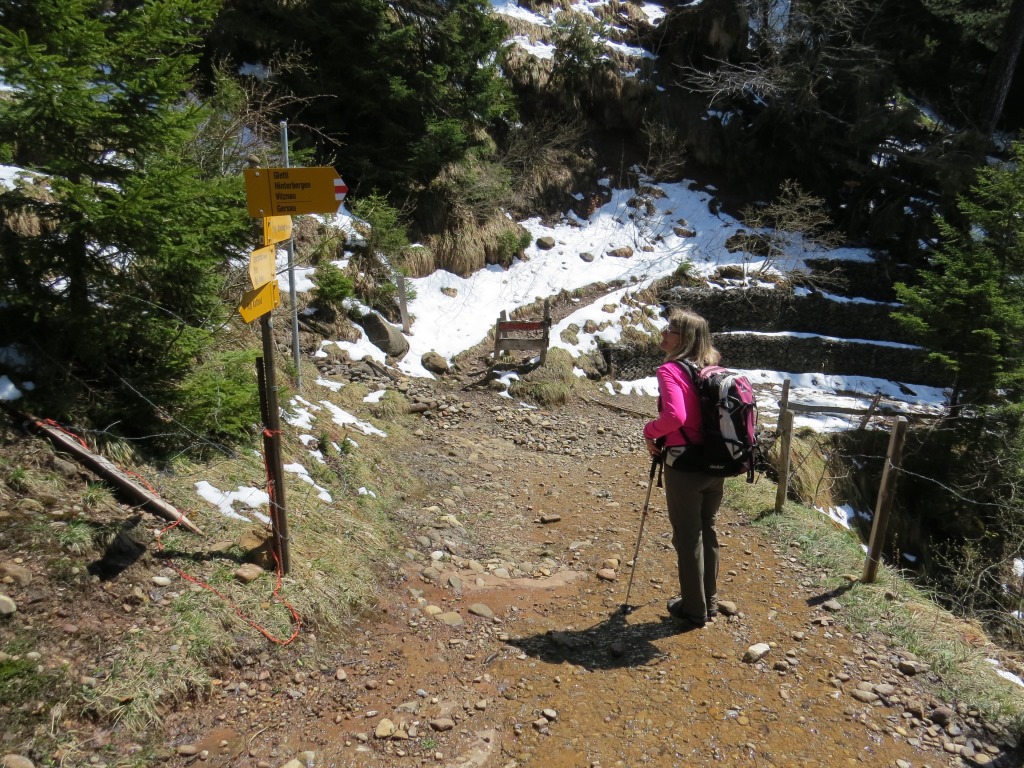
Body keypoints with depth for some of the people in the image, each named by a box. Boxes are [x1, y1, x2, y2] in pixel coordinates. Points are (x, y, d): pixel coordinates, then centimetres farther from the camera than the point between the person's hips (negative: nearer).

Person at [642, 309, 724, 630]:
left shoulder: (670, 370, -16)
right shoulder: (713, 371, 6)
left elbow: (674, 415, -30)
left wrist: (650, 431, -10)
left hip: (685, 467, -7)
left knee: (687, 537, 8)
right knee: (707, 531, 21)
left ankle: (693, 610, 22)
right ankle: (709, 602, 35)